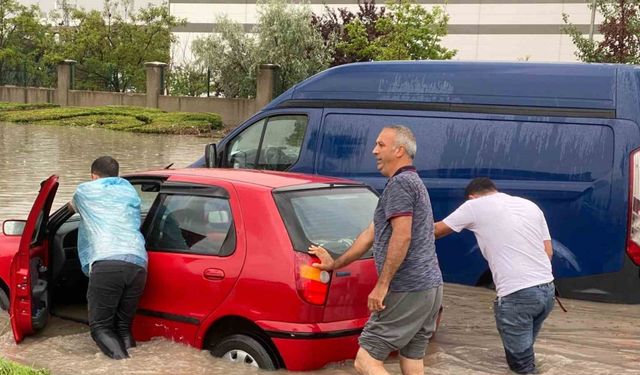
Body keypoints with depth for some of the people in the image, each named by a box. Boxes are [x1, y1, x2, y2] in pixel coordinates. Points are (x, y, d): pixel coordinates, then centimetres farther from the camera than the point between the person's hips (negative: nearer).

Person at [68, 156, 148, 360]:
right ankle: (130, 352, -13)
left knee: (100, 326, 6)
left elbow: (72, 206, 46)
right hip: (138, 264, 3)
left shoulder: (85, 190, 22)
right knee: (123, 325, 16)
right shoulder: (130, 190, 31)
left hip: (106, 264, -3)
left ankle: (120, 357, -23)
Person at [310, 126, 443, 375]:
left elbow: (402, 236, -22)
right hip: (430, 288, 10)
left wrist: (382, 285, -19)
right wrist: (335, 264, 35)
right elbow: (371, 234, 29)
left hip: (407, 291, -10)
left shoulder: (400, 183, -9)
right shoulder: (414, 182, 23)